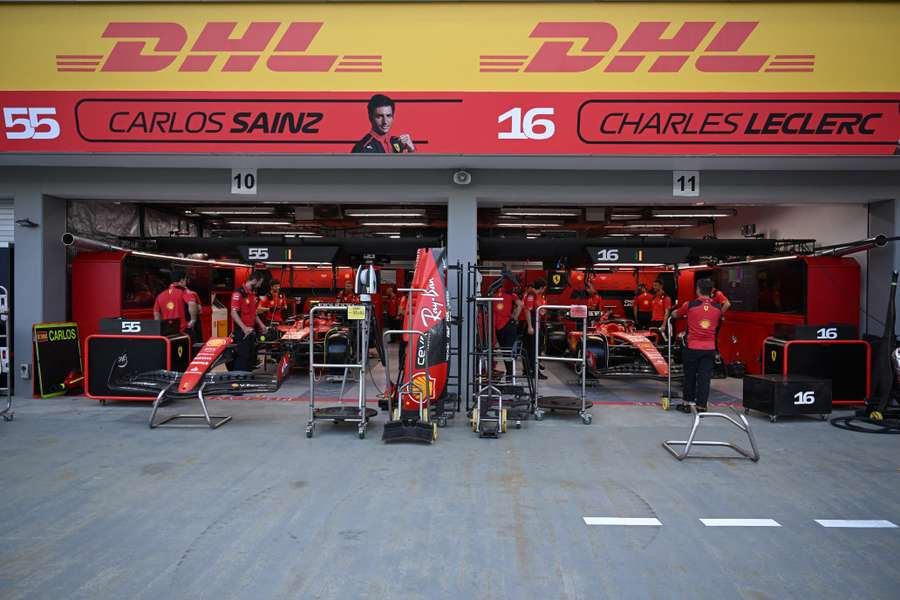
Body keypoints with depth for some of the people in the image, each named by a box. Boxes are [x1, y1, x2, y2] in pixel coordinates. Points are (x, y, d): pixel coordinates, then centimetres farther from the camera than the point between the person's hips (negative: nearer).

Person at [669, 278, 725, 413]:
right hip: (709, 348, 2)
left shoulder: (690, 305, -7)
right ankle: (701, 406, 5)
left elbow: (674, 315, 11)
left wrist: (674, 312, 34)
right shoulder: (717, 307, 2)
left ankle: (686, 404, 20)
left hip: (692, 347, -2)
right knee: (704, 378, 4)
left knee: (690, 376, 11)